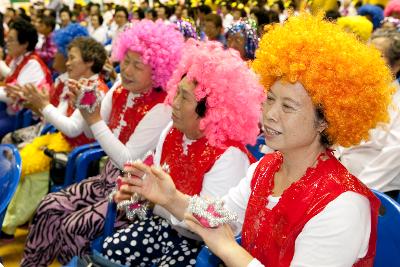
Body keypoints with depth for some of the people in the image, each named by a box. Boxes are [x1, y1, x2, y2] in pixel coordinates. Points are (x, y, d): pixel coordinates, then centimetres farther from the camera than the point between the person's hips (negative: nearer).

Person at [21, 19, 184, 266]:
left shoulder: (160, 109, -21)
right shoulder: (119, 90, 1)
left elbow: (128, 161, -22)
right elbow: (77, 128, 4)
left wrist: (95, 120, -25)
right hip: (109, 178, 8)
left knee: (73, 226, -19)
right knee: (49, 206, -2)